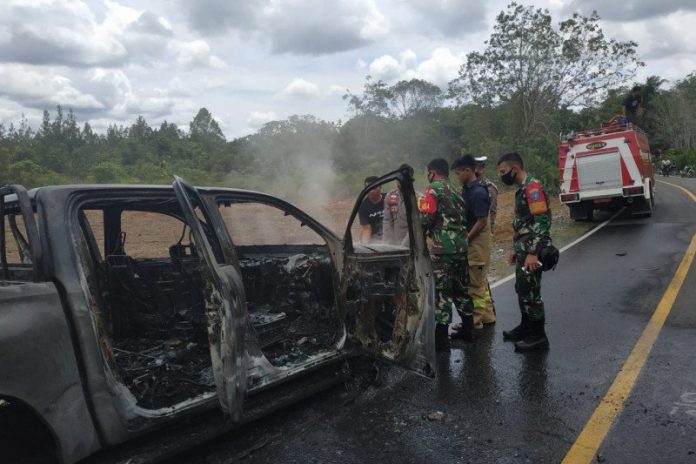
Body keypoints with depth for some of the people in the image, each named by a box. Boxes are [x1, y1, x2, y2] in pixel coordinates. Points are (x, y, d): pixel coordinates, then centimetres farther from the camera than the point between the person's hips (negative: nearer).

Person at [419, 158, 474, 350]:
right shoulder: (455, 191, 19)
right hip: (461, 245, 8)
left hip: (443, 247, -8)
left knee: (442, 291, -4)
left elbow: (426, 218, -14)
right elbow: (461, 219, 17)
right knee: (461, 288, 18)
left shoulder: (434, 188, -5)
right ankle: (468, 330, 27)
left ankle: (441, 337, -1)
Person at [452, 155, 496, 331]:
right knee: (480, 281, 17)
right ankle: (487, 316, 28)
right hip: (473, 242, 9)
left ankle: (474, 321, 8)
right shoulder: (466, 190, 10)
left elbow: (482, 221, -20)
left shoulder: (478, 193, -19)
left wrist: (466, 239, -15)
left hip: (476, 242, -9)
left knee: (473, 283, -1)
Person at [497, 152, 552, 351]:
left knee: (530, 291, -3)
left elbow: (542, 222, -23)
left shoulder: (532, 187, -16)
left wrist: (533, 253, -26)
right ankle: (526, 326, 31)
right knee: (522, 288, 17)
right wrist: (517, 250, 24)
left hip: (531, 252, -10)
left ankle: (538, 335, 7)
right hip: (524, 250, 10)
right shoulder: (523, 189, 15)